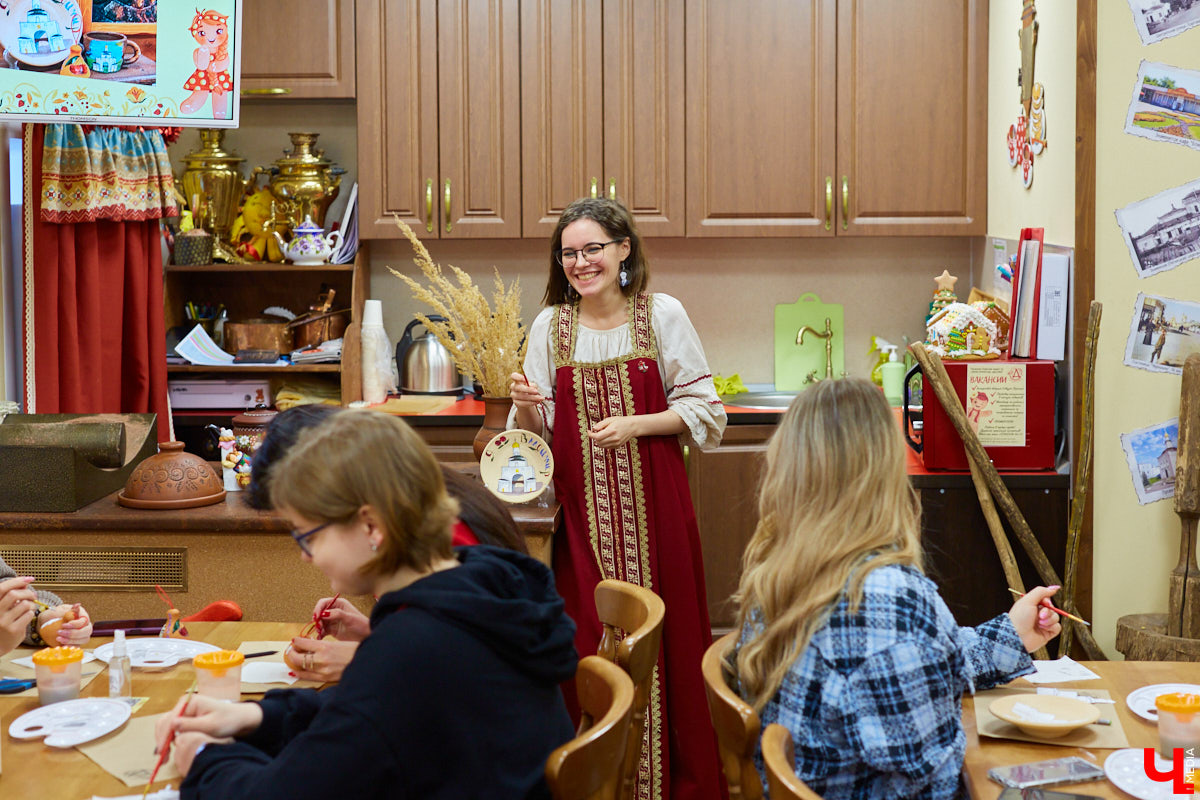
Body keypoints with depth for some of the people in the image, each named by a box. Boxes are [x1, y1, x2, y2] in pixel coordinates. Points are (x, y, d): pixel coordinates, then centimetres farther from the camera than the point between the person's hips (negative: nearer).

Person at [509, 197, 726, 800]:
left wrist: (636, 425, -14)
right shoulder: (550, 326, 6)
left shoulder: (663, 315, -1)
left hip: (653, 502, -2)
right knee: (587, 640, 3)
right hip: (581, 507, 2)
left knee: (662, 636, 1)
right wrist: (524, 407, -13)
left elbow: (704, 411, 0)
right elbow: (535, 435, 8)